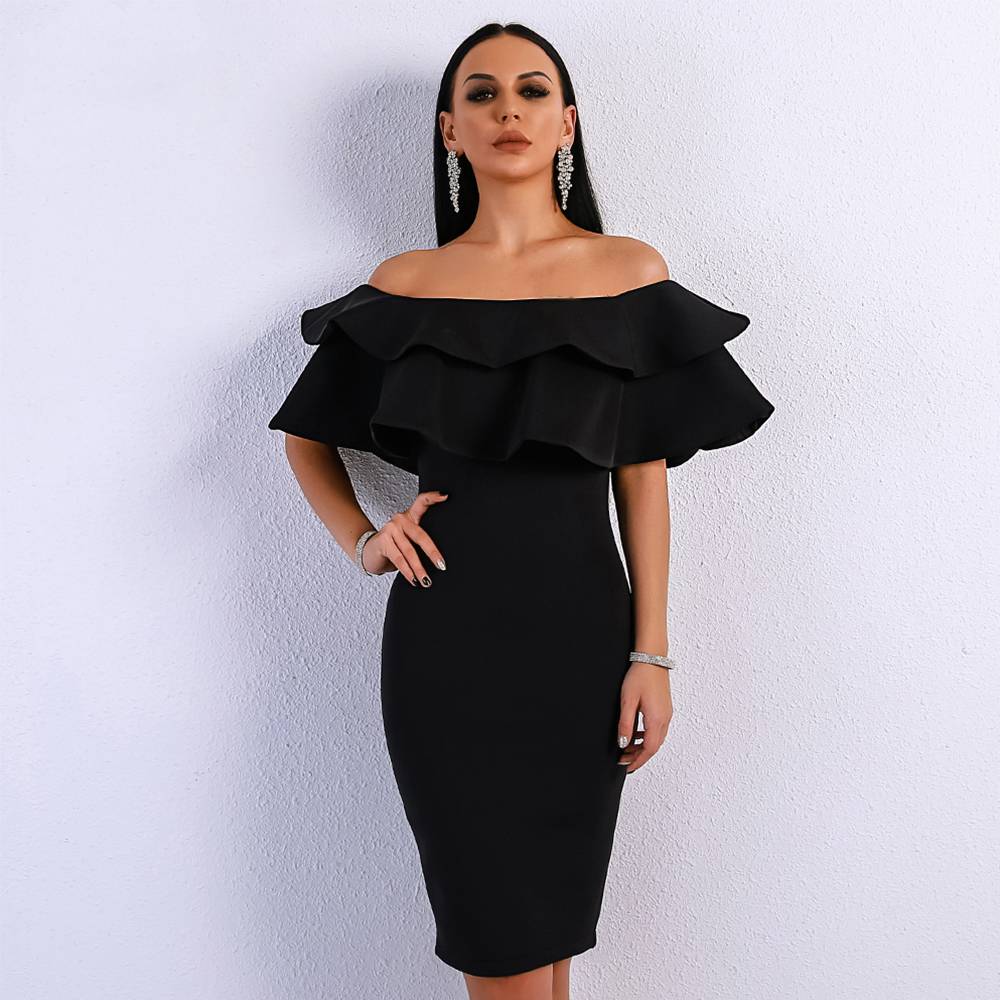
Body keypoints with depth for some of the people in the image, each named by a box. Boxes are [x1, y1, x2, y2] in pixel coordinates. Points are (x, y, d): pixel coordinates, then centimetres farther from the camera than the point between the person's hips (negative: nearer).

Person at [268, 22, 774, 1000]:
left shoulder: (628, 274, 2)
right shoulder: (404, 285, 4)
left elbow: (643, 477, 2)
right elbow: (305, 437, 16)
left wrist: (651, 654, -2)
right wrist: (362, 540, -1)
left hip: (577, 630, 0)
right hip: (444, 635, 0)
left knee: (556, 909, 13)